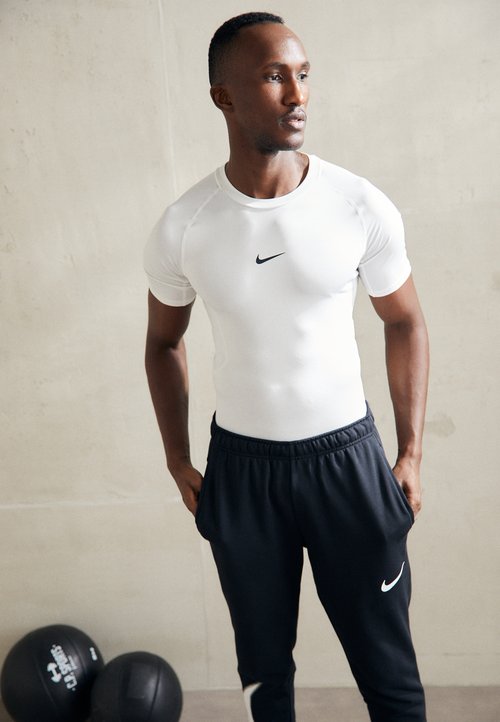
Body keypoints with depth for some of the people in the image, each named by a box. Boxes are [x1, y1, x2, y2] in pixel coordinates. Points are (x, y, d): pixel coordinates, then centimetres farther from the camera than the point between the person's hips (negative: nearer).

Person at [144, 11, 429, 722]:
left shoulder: (362, 207, -12)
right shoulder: (180, 229, -10)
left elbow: (405, 323, 2)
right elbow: (164, 342, 7)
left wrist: (411, 452, 1)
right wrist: (178, 459, 4)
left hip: (346, 455, 0)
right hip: (240, 466, 1)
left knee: (387, 663, 12)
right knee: (263, 663, 18)